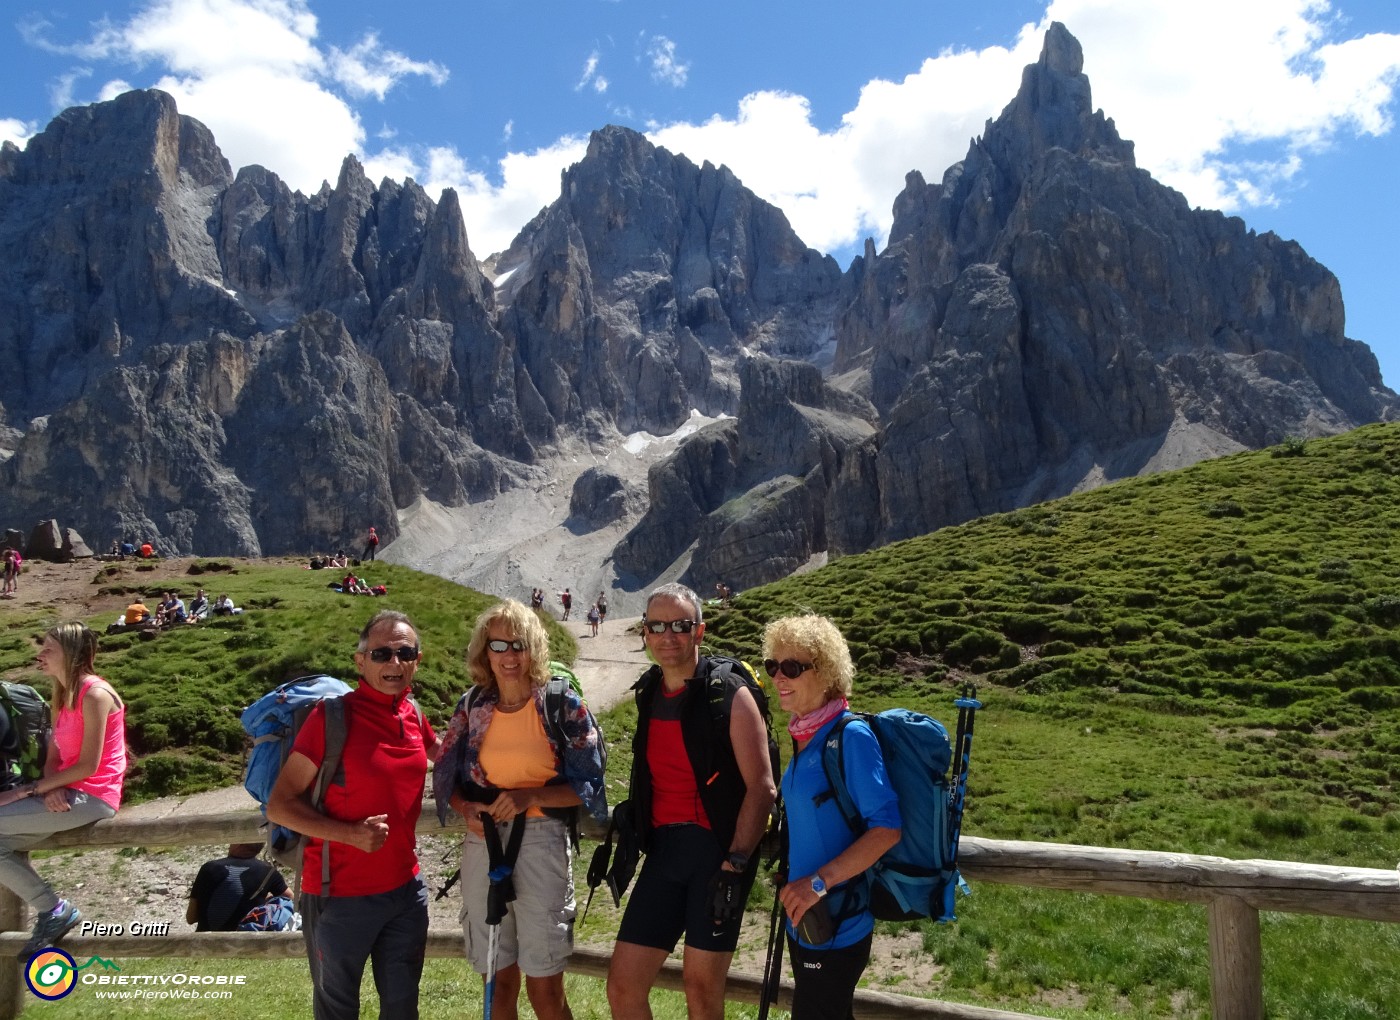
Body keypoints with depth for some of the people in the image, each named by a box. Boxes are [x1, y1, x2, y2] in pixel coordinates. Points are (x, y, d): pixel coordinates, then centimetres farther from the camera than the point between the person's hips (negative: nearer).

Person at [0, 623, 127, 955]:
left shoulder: (94, 695, -16)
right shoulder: (62, 697, 13)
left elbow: (89, 766, -19)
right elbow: (54, 758, 9)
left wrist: (29, 789, -15)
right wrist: (49, 790, -12)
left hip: (92, 797, -9)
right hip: (67, 794, 9)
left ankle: (55, 910, -3)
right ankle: (51, 910, 8)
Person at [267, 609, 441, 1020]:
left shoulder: (415, 715, 0)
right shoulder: (332, 716, -16)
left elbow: (441, 755, 23)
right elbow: (279, 805, -14)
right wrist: (351, 834, -25)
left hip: (406, 890, 5)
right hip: (340, 896, -5)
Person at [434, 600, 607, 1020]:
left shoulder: (564, 705, -5)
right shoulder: (471, 708, 4)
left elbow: (586, 785, -5)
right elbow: (447, 781, 10)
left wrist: (530, 796, -19)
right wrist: (468, 809, -11)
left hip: (542, 843, -3)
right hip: (483, 844, 3)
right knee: (499, 982, 14)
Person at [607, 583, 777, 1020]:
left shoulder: (729, 695, -9)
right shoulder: (648, 695, 10)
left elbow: (762, 787, -13)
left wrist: (734, 865, -18)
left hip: (718, 848, -6)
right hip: (664, 849, 6)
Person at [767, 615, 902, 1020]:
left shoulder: (851, 735, -19)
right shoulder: (804, 735, 5)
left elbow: (886, 828, -22)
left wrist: (819, 881, -25)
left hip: (837, 925, -8)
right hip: (806, 921, 8)